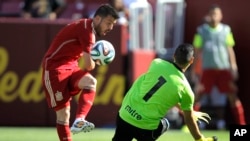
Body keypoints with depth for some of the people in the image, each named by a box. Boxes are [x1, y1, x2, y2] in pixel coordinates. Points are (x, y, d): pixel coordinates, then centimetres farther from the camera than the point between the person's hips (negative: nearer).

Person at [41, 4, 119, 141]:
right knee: (63, 113, -8)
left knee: (91, 82, -23)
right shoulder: (86, 29, -19)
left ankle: (79, 120, -35)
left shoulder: (90, 29, 12)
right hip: (55, 68, -8)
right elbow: (89, 65, -17)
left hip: (70, 67, 8)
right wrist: (93, 63, 5)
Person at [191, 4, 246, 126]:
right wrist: (193, 70, 3)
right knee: (197, 95, -4)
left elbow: (230, 49, 9)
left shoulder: (226, 30, 5)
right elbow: (197, 51, 6)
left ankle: (241, 124, 3)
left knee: (232, 96, -2)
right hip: (207, 69, -1)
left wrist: (234, 67, 2)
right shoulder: (201, 31, 3)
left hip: (224, 69, 1)